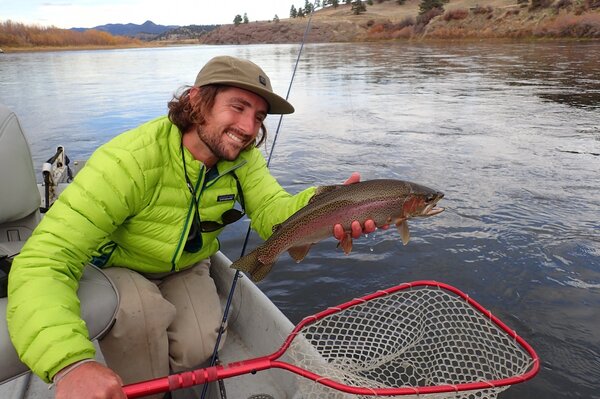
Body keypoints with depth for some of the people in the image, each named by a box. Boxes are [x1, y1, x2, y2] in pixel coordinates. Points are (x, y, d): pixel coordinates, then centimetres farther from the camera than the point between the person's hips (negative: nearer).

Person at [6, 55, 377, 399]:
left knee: (196, 348, -18)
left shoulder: (243, 156, -15)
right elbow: (43, 261, -39)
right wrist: (71, 364, -55)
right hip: (113, 268, -3)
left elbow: (273, 211, -29)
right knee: (142, 311, -33)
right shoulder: (130, 161, -34)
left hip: (186, 269, 4)